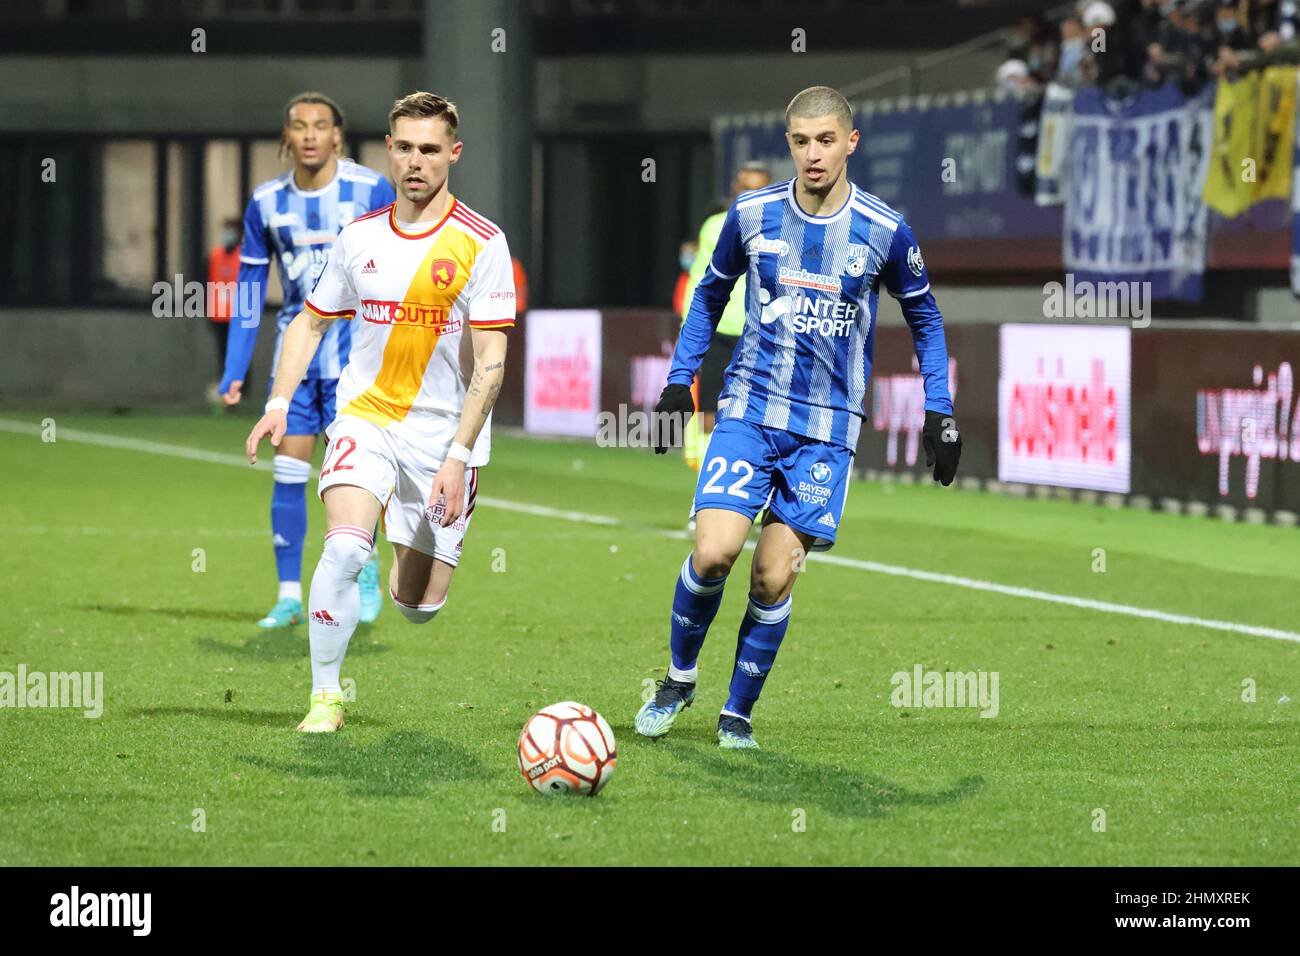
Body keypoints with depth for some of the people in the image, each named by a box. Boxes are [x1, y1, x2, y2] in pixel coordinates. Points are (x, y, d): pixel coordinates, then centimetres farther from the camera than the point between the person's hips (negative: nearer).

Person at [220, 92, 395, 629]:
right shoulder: (266, 202, 1)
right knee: (287, 472, -2)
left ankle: (365, 571, 17)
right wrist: (234, 372, 3)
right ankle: (289, 596, 4)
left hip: (355, 350, -3)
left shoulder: (371, 191, -7)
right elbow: (248, 289, 7)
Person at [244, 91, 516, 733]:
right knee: (345, 549, -24)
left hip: (444, 431, -1)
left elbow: (490, 364, -10)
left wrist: (457, 456, -17)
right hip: (365, 415, 1)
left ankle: (409, 569, 39)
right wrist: (279, 403, 2)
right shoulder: (359, 239, 3)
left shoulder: (482, 243, -8)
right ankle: (325, 695, -11)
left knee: (419, 607, 1)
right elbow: (310, 323, 16)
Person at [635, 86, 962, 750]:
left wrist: (939, 413, 6)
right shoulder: (752, 215, -1)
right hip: (749, 408, 0)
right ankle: (679, 678, 9)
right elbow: (710, 293, 16)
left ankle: (738, 712, 14)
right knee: (713, 552, -15)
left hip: (826, 429, 0)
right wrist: (679, 381, 11)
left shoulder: (885, 232, -4)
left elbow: (924, 318, 11)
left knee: (774, 577, -4)